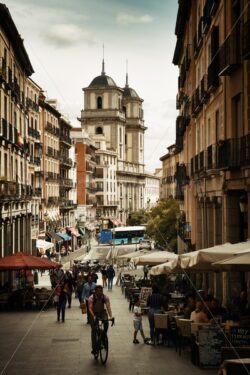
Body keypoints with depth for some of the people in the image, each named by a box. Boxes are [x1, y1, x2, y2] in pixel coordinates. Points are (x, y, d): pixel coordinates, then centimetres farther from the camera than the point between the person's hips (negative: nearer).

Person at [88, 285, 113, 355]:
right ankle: (94, 348, -3)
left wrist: (110, 316, -43)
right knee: (94, 330, -10)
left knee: (106, 323, -29)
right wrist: (93, 316, -48)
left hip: (102, 312, 1)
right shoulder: (91, 298, -22)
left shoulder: (105, 297, -18)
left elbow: (108, 307, -27)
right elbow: (90, 308, -31)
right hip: (94, 313, -1)